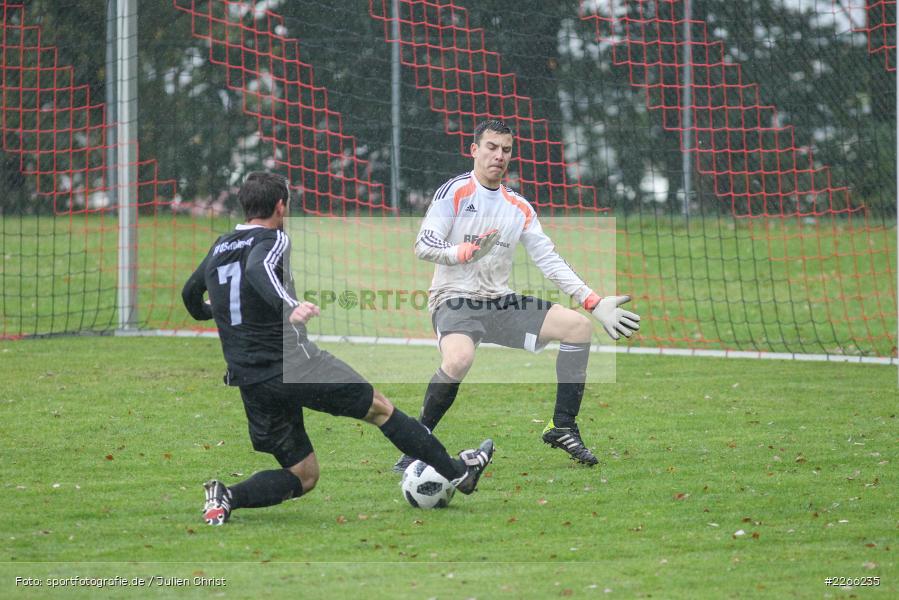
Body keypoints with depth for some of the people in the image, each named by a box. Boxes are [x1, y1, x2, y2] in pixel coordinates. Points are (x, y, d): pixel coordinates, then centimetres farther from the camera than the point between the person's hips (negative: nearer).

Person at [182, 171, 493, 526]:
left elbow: (190, 294, 30)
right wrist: (288, 307, -46)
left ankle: (228, 496, -12)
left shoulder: (219, 248, 14)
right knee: (380, 408, 14)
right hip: (295, 367, -6)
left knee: (303, 477, 12)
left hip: (250, 385, 6)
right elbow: (257, 268, -30)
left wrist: (206, 312, 53)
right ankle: (457, 472, 22)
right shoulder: (273, 240, -7)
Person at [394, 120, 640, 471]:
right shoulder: (454, 192, -6)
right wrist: (468, 252, -33)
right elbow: (424, 246, -14)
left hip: (501, 304, 6)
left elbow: (549, 260, 11)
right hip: (455, 301, -6)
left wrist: (595, 303, 2)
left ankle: (563, 427, 1)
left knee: (578, 325, -7)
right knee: (459, 359, -37)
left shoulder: (519, 208, 11)